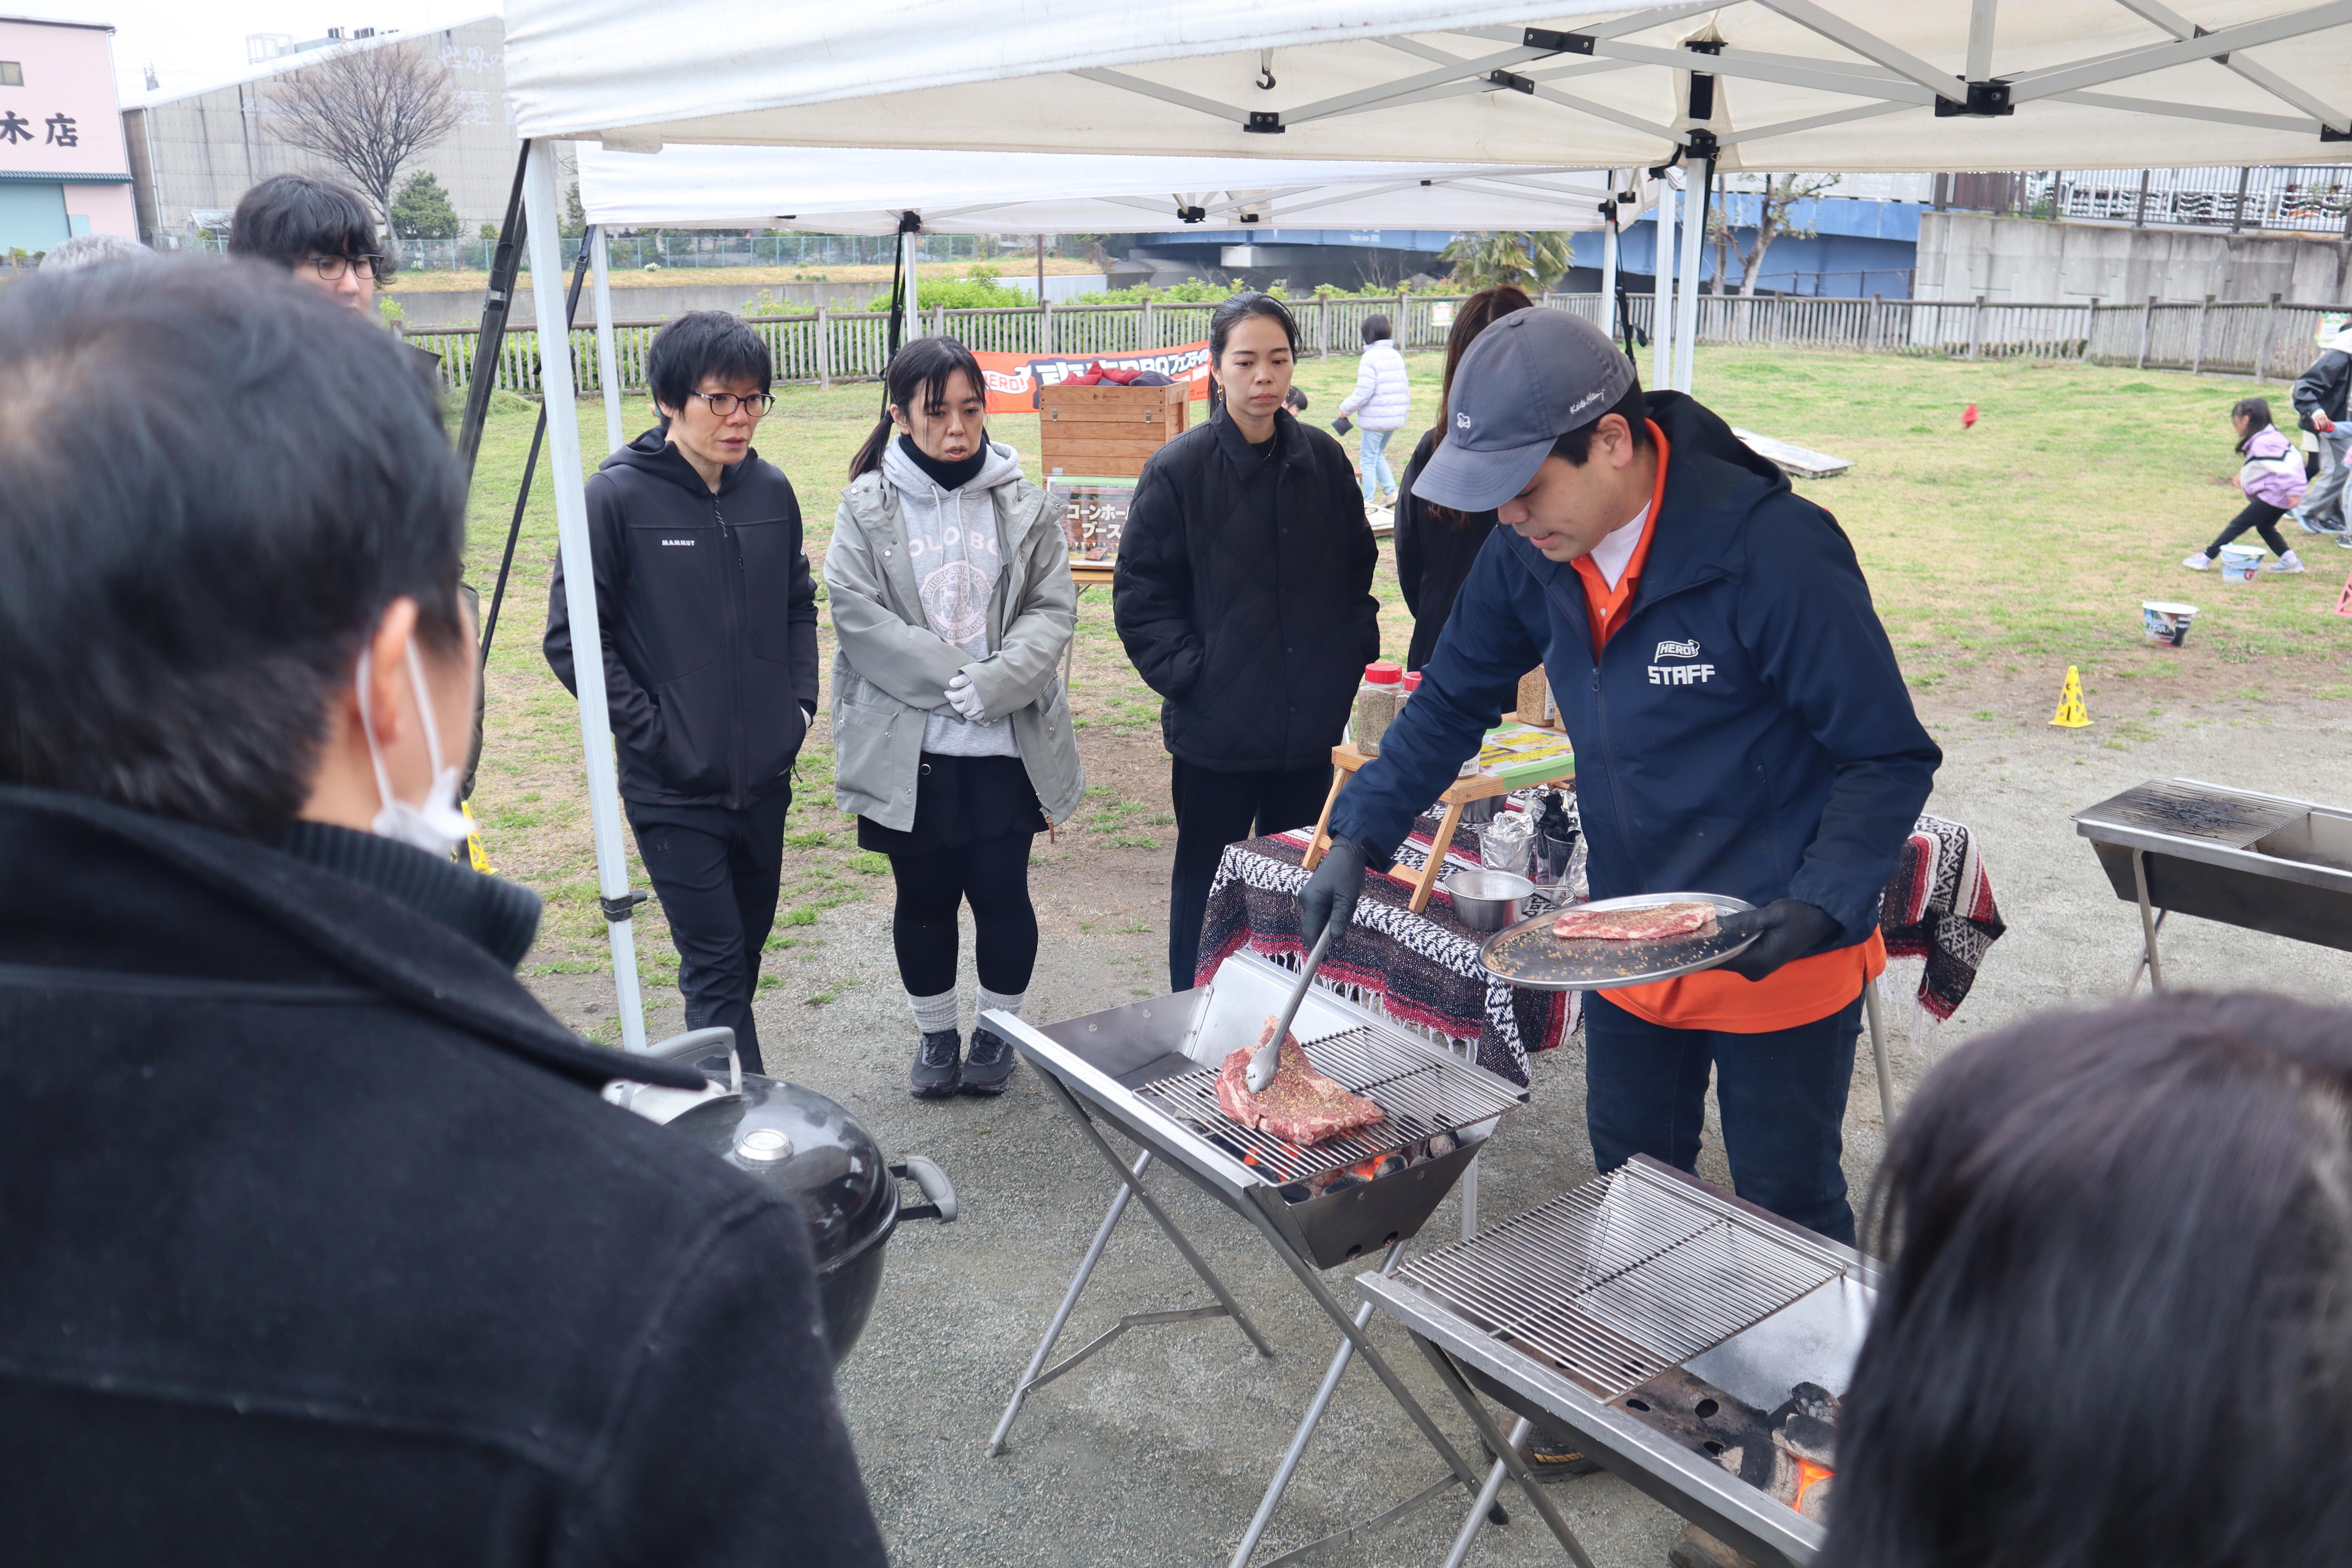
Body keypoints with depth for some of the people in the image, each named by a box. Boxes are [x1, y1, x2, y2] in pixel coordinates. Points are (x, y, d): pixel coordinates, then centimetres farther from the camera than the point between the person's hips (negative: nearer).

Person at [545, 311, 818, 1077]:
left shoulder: (771, 490, 3)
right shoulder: (619, 496, -12)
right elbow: (571, 638, -10)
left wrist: (801, 703, 5)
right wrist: (650, 732, -13)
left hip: (765, 776, 6)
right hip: (673, 788, -5)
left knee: (746, 949, 17)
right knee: (715, 965, -4)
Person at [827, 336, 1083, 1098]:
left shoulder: (1025, 506, 4)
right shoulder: (867, 507, 0)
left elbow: (1053, 610, -2)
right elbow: (857, 613, -9)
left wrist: (994, 684, -17)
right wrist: (951, 679, -15)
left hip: (1008, 743, 1)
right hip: (907, 748, 0)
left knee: (1002, 892, 7)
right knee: (923, 898, 12)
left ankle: (999, 1028, 29)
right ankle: (935, 1031, 32)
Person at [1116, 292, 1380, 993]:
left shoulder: (1323, 459, 3)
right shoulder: (1178, 469, -8)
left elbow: (1360, 569, 14)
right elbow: (1140, 595, -6)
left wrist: (1354, 658, 4)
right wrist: (1187, 674, -13)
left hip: (1313, 725, 4)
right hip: (1216, 731, -4)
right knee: (1207, 889, 11)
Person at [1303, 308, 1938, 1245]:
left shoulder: (1775, 551, -25)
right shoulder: (1531, 551, -7)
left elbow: (1890, 759, -18)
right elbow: (1451, 702, 7)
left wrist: (1819, 906, -30)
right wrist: (1360, 839, -3)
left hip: (1775, 950, -5)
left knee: (1788, 1212, 10)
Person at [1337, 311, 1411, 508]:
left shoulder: (1370, 358, -15)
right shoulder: (1397, 356, 9)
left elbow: (1363, 393, -19)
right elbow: (1405, 387, 16)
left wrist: (1346, 408, -4)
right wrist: (1405, 411, 28)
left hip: (1375, 418, -8)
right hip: (1395, 418, 8)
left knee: (1369, 459, 4)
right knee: (1378, 454, 22)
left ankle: (1368, 501, 9)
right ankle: (1391, 492, 14)